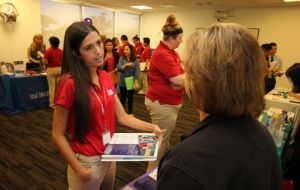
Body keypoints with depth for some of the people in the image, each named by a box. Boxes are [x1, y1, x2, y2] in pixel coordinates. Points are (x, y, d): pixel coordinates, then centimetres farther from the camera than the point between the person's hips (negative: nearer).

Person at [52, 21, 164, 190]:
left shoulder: (106, 78, -2)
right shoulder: (69, 84, -21)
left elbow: (123, 117, 3)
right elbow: (58, 135, -16)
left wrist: (151, 127, -7)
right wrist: (79, 169, -16)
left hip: (110, 156, 6)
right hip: (87, 162, -6)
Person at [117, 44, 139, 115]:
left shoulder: (136, 60, -5)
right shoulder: (121, 58, 0)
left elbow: (137, 72, -11)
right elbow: (118, 68, -11)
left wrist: (136, 83, -18)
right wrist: (126, 65, -25)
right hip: (122, 82, 1)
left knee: (130, 97, 13)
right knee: (123, 97, 11)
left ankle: (130, 112, 27)